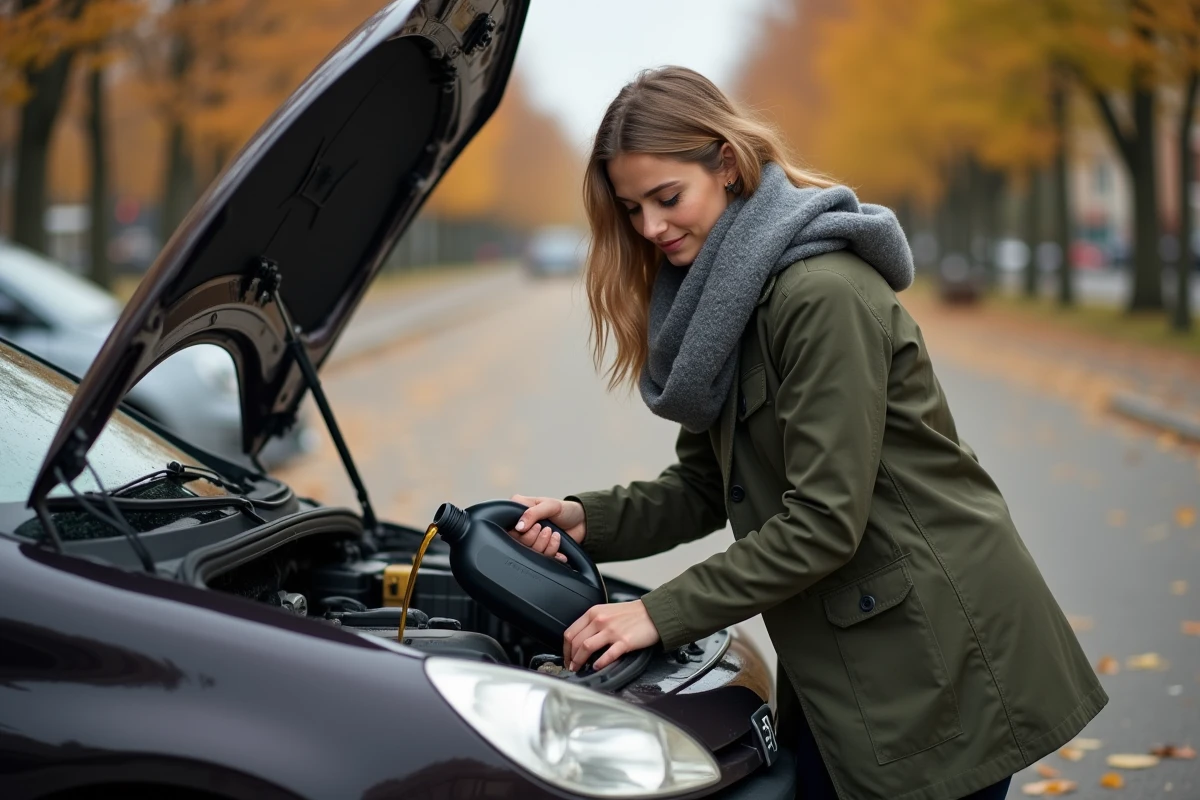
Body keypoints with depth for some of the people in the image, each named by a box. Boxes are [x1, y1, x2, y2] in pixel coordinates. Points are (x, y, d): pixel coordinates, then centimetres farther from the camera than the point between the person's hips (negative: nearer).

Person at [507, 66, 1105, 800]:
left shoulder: (823, 294, -21)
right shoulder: (713, 300, 8)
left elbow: (822, 522, -23)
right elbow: (704, 486, 11)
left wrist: (663, 614, -21)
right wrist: (590, 521, -5)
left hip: (938, 658, -8)